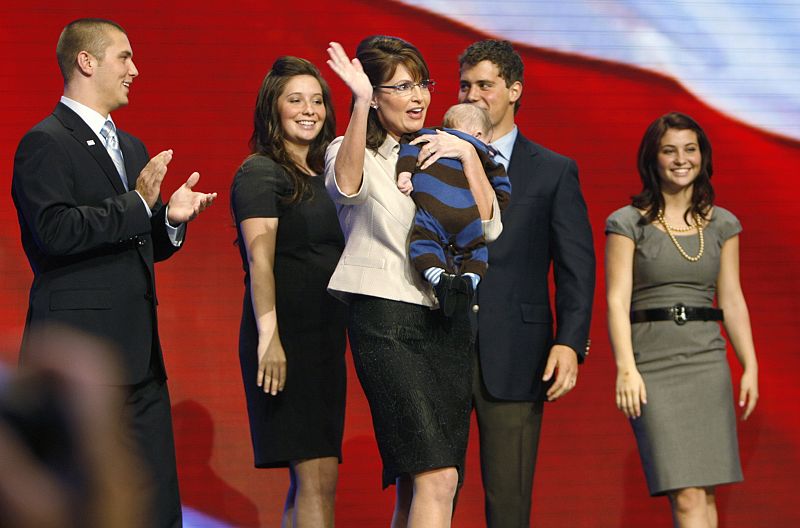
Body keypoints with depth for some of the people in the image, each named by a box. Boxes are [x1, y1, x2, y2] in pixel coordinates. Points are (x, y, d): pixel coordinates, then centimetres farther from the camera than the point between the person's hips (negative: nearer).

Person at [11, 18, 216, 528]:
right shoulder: (45, 143, -7)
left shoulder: (132, 148, 21)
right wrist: (138, 203, -20)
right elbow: (55, 231, -20)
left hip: (139, 353, 8)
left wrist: (171, 218, 4)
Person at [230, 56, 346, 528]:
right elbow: (260, 259, -18)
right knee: (319, 476, -15)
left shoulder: (321, 175, 18)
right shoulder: (260, 173, -6)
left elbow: (338, 254, 19)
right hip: (288, 336, -8)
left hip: (324, 338, 8)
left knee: (308, 479, 8)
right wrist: (269, 335, -28)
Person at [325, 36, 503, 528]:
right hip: (387, 320, -6)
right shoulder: (352, 152, 3)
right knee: (437, 477, -20)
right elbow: (348, 186, -23)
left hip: (448, 322, 6)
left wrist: (468, 154, -4)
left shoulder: (437, 156, 18)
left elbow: (489, 227, 6)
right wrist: (360, 103, -32)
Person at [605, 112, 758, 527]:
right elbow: (617, 300, -5)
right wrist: (625, 368, -16)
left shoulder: (722, 225, 12)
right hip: (652, 364, -4)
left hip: (708, 361, 4)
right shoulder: (628, 223, 1)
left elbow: (732, 299, 12)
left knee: (705, 492, 0)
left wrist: (750, 366, 3)